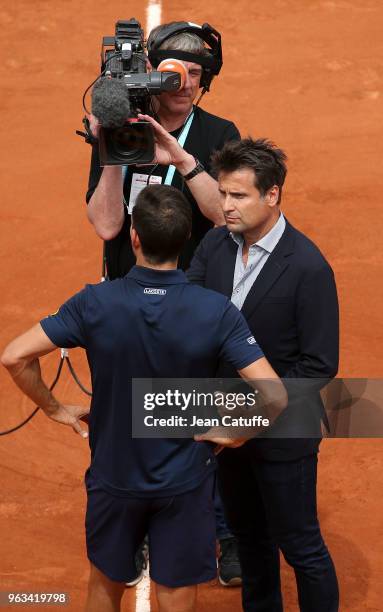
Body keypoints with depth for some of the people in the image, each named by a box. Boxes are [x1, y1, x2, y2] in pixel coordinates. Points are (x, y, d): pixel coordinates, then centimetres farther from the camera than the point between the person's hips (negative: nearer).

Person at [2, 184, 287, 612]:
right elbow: (274, 396, -23)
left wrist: (54, 408, 0)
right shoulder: (216, 312, -19)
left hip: (113, 477, 1)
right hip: (184, 485, -1)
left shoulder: (95, 304, -18)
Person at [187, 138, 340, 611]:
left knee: (298, 544, 6)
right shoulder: (216, 244, -2)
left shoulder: (308, 267, -21)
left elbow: (319, 365, -19)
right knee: (247, 532, 22)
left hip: (281, 431, -6)